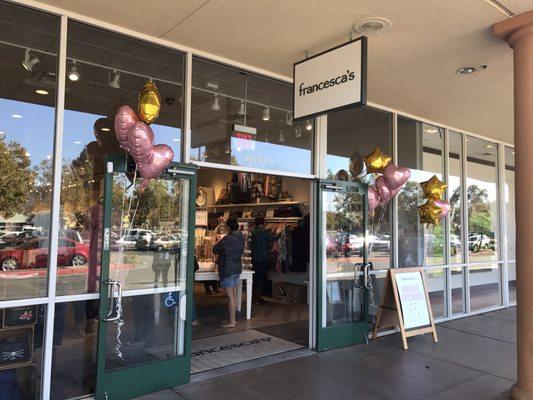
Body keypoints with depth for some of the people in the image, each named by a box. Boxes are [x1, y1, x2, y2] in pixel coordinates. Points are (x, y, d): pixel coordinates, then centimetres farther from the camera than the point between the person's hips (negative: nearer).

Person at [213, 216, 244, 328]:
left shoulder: (227, 239, -20)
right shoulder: (241, 237, 0)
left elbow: (215, 249, -11)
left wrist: (220, 252, 12)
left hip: (227, 270, -8)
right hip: (237, 268, 8)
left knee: (230, 296, -2)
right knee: (234, 295, 15)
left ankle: (231, 322, 4)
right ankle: (233, 319, 24)